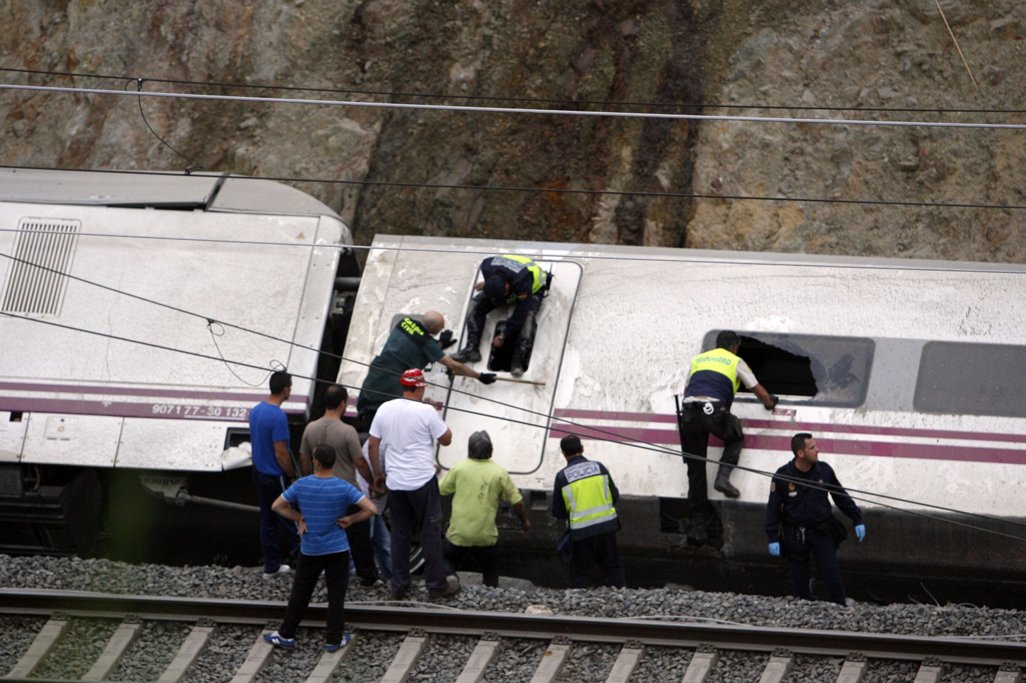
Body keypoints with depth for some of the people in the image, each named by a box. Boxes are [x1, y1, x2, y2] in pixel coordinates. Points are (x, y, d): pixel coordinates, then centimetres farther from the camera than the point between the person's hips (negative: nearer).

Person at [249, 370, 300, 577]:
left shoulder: (255, 411, 3)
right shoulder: (278, 417, -24)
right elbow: (281, 453, -23)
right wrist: (293, 473, -7)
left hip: (259, 473, 8)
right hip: (276, 478, -8)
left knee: (267, 520, 13)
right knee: (289, 520, 3)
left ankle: (271, 566, 18)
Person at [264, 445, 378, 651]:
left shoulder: (301, 485, -9)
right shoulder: (343, 488, -14)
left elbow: (277, 506, -1)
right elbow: (371, 509, -18)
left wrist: (298, 518, 4)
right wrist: (351, 519, -5)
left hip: (309, 551, 1)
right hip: (337, 551, -1)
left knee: (300, 594, 13)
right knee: (336, 595, 9)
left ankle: (286, 635, 21)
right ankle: (334, 640, 13)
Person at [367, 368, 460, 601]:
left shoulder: (385, 409, 0)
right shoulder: (426, 412, -14)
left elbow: (372, 444, 6)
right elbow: (446, 439, -5)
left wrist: (377, 474, 17)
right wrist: (437, 416, 11)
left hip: (395, 483, 4)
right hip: (423, 481, -4)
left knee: (399, 533, 14)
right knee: (430, 533, 5)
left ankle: (399, 586, 16)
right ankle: (437, 585, 9)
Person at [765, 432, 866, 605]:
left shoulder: (824, 471, -4)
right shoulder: (782, 476, -11)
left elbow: (842, 497, 9)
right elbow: (773, 509, -6)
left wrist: (857, 520, 11)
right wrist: (773, 538, -10)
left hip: (821, 532, 1)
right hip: (795, 536, -1)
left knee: (831, 574, -7)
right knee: (799, 578, 5)